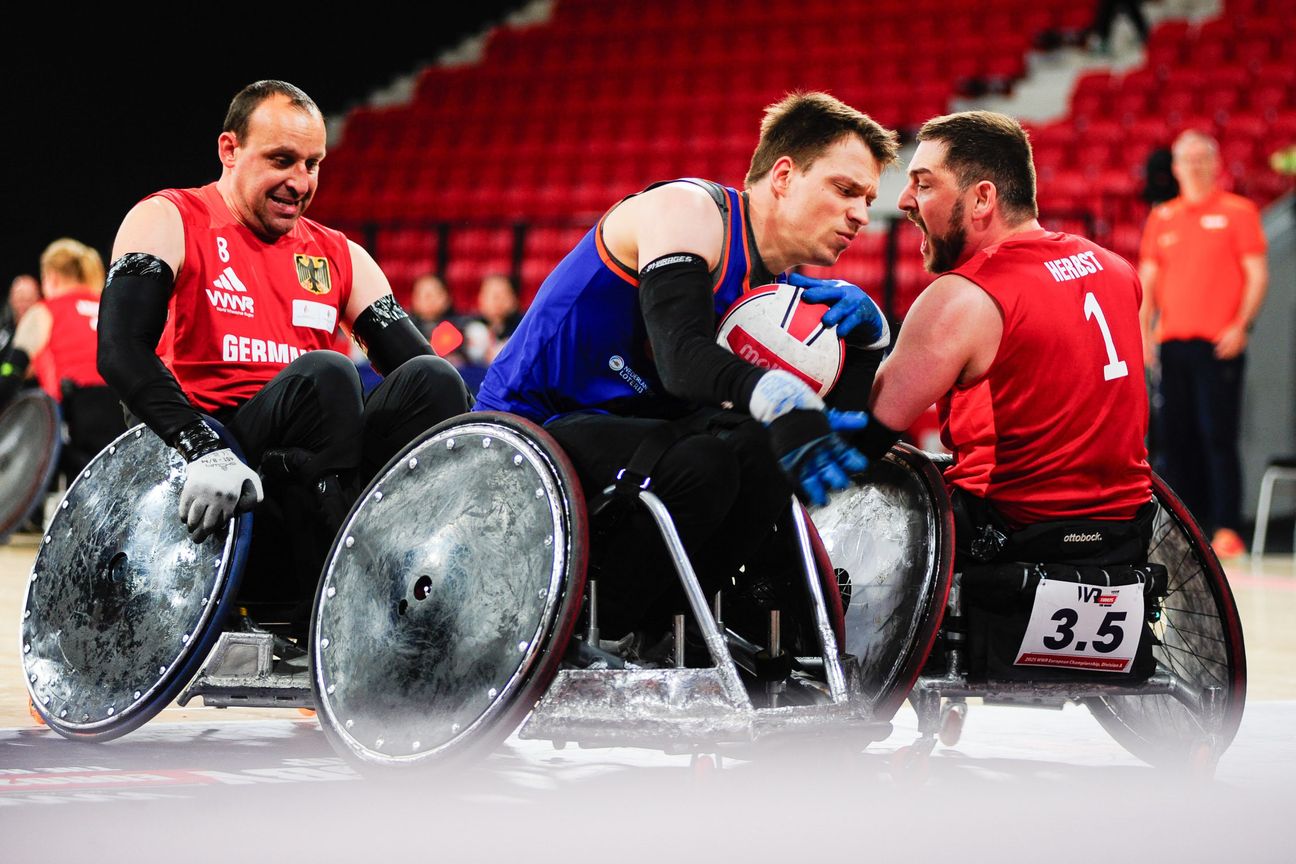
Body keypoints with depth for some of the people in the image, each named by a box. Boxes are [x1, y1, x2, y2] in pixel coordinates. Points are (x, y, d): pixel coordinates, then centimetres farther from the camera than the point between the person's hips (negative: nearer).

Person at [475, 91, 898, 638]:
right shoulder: (687, 210, -13)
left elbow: (840, 422, 8)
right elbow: (682, 357, -30)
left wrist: (867, 335, -9)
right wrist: (782, 401, -46)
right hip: (534, 424, -9)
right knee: (705, 459, -31)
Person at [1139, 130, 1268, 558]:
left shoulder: (1237, 212, 2)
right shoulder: (1162, 218, 15)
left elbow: (1257, 275, -2)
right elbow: (1148, 279, 16)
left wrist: (1241, 325, -14)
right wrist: (1143, 330, 1)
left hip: (1219, 343, -5)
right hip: (1173, 341, 5)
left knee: (1218, 436, -9)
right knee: (1177, 438, 4)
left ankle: (1226, 530, -8)